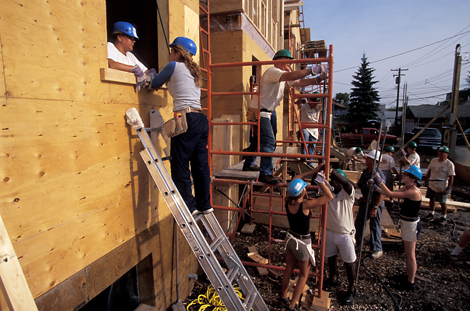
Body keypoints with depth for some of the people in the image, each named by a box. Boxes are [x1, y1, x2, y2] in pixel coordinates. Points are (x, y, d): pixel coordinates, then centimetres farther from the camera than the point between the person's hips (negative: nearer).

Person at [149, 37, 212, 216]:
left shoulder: (174, 66, 2)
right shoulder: (193, 71, 23)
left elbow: (155, 84, 14)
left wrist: (153, 78, 34)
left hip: (186, 120, -8)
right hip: (201, 120, 8)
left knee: (180, 165, 1)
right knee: (200, 164, 11)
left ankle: (188, 206, 7)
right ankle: (204, 204, 20)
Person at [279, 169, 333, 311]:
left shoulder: (288, 202, -11)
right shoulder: (305, 205, -28)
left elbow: (294, 181, 5)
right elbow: (329, 197, -23)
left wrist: (311, 171, 7)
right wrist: (320, 181, -16)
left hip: (290, 238, 6)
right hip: (302, 242, -6)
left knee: (288, 269, 23)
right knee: (303, 275, 14)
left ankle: (283, 298, 40)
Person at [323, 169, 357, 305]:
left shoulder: (348, 193, -18)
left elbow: (346, 183, -37)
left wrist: (334, 173, -37)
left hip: (345, 234, -4)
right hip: (329, 231, 4)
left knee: (349, 262, 10)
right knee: (331, 257, 22)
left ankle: (351, 289, 30)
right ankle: (333, 279, 47)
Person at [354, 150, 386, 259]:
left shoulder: (378, 174, -23)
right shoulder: (365, 171, 3)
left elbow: (381, 193, -24)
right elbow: (359, 184, 18)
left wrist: (375, 207, -25)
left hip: (375, 202, -8)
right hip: (365, 200, 8)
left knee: (375, 225, 3)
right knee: (359, 221, 18)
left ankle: (377, 250, 18)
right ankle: (355, 239, 37)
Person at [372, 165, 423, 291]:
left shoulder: (414, 192, -26)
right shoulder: (406, 188, 2)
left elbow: (390, 194, -29)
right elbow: (390, 192, 5)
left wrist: (379, 180, -26)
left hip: (411, 224, -9)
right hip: (406, 222, 9)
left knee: (410, 254, 4)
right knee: (409, 253, 22)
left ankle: (410, 283, 17)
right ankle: (409, 276, 38)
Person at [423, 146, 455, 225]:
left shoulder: (449, 164, -12)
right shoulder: (433, 160, 5)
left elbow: (451, 177, -13)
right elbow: (429, 171, 15)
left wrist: (449, 188, -16)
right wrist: (427, 180, 13)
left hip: (442, 187, -5)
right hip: (431, 185, 5)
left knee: (442, 203, 7)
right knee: (431, 199, 16)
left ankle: (444, 217, 24)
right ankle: (431, 214, 33)